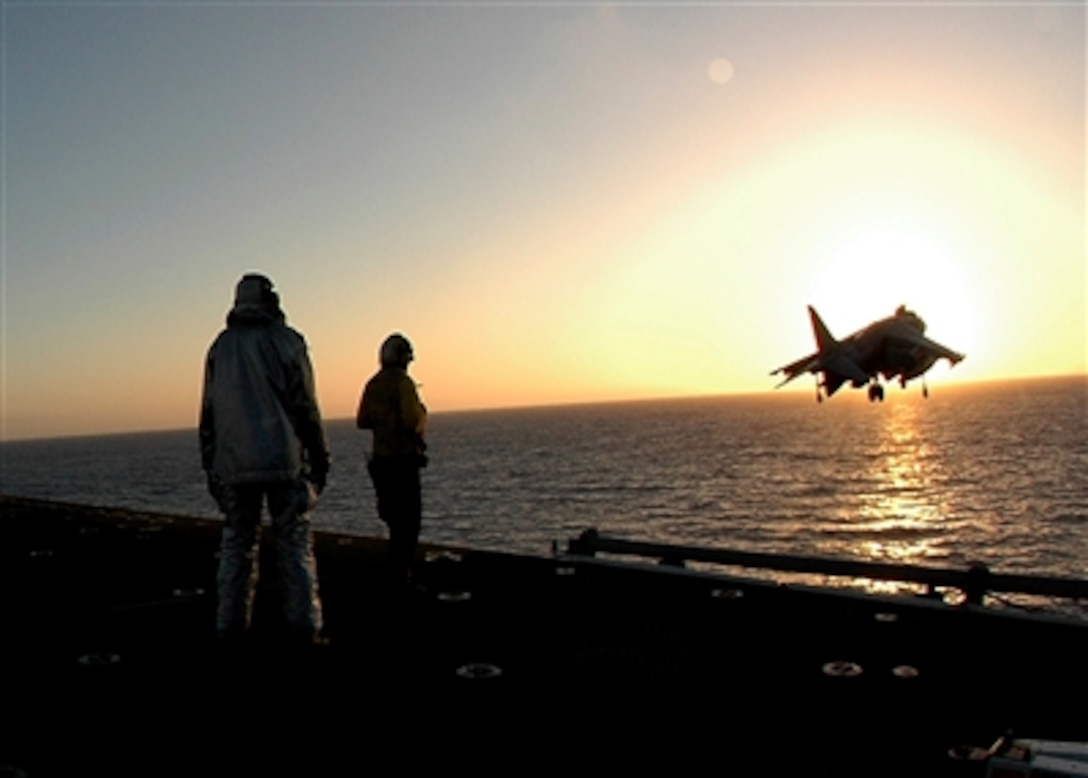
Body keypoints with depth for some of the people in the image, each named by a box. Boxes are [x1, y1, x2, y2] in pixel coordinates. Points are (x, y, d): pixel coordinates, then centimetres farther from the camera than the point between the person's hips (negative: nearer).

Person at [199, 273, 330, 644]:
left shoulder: (219, 347, 12)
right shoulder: (286, 341, -3)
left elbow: (208, 414, 12)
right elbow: (304, 405, -6)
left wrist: (211, 467, 17)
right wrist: (319, 458, 1)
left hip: (233, 466, 4)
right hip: (285, 462, -4)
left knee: (236, 544, 11)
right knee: (295, 544, 1)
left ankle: (230, 625, 13)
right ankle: (305, 626, 0)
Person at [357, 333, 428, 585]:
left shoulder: (372, 384, 9)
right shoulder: (402, 382, -13)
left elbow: (362, 421, 13)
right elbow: (413, 420, -21)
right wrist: (422, 413, -1)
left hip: (379, 458, 8)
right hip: (403, 458, -8)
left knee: (394, 516, 17)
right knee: (409, 518, -2)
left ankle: (396, 568, 26)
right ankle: (401, 572, -3)